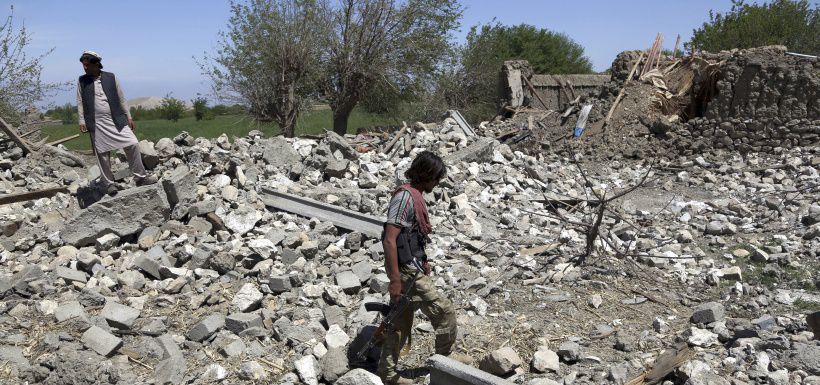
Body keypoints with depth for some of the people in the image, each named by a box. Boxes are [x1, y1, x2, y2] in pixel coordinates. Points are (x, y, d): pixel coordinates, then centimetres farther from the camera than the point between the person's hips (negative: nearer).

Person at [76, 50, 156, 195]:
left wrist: (128, 117, 6)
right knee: (102, 154, 1)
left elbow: (121, 99, 8)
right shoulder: (82, 81, 6)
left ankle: (140, 177, 2)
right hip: (97, 124, 0)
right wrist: (82, 121, -2)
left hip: (117, 121, 0)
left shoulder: (111, 78, 5)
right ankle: (109, 183, 14)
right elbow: (80, 102, 7)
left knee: (133, 145, -9)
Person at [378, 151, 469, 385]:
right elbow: (389, 240, -24)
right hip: (407, 272, -9)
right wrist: (394, 280, -24)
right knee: (444, 311, 5)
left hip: (410, 269, 9)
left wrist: (422, 261, 21)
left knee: (401, 323, 14)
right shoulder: (405, 197, -20)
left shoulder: (414, 196, 10)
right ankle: (445, 355, 27)